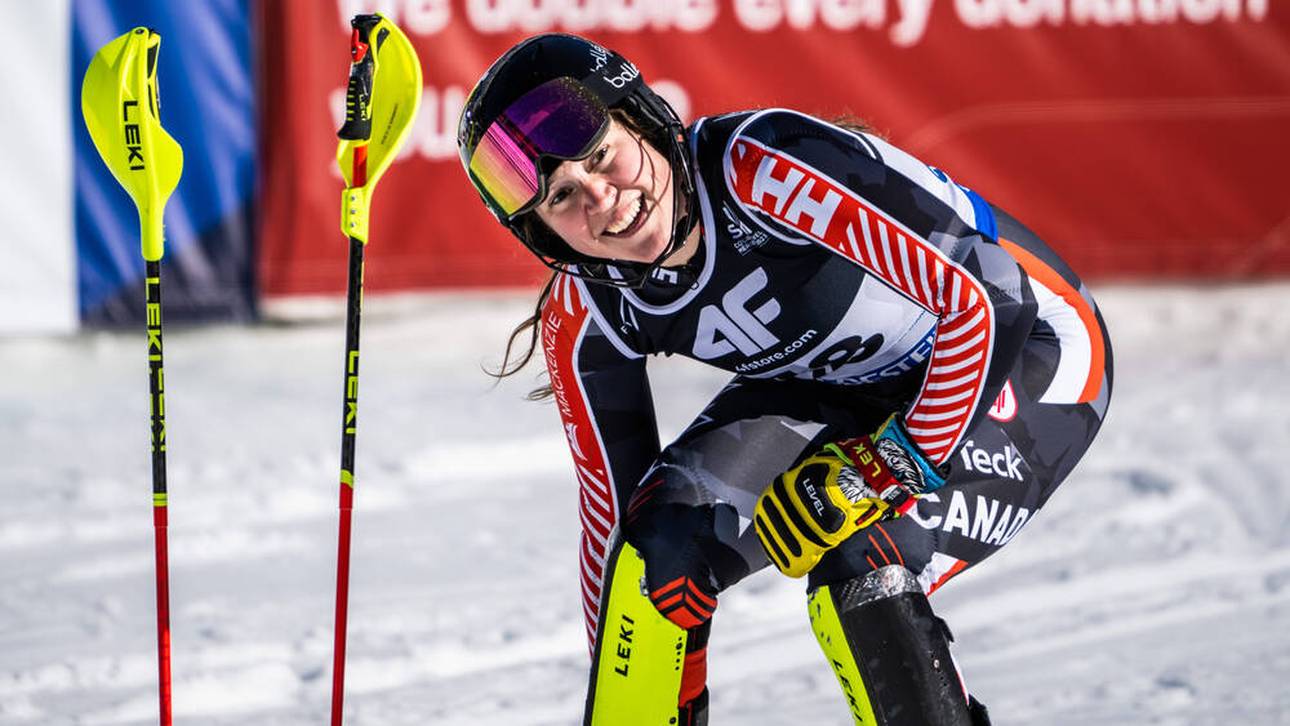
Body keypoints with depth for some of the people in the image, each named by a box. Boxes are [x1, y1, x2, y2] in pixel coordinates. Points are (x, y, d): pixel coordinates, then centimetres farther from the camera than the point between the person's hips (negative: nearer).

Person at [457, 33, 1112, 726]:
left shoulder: (761, 165, -34)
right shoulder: (581, 319, -14)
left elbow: (990, 295, -33)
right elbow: (614, 508, -2)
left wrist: (887, 465, -35)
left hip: (1029, 347, -6)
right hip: (841, 383, 6)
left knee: (855, 566, -28)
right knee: (662, 542, -15)